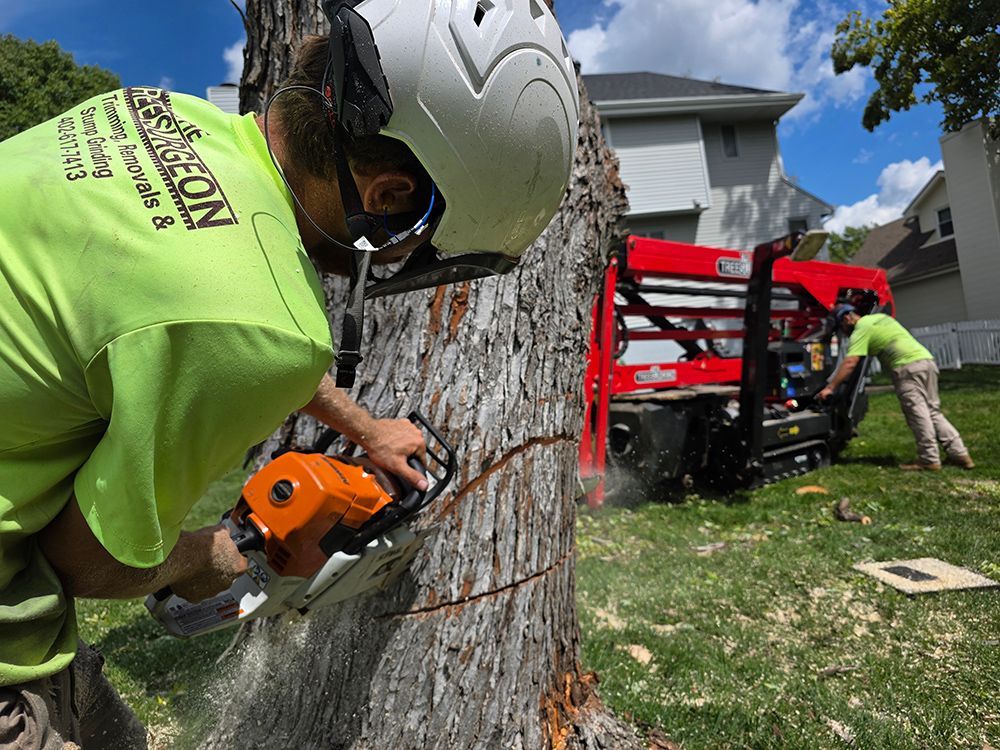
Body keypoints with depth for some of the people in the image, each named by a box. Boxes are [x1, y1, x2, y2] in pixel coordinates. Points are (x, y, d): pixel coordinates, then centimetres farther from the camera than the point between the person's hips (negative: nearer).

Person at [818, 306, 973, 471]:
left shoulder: (861, 329, -2)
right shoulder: (881, 316, 24)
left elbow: (850, 363, -11)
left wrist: (830, 387, -11)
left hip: (908, 366, -9)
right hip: (927, 359, 9)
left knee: (917, 413, -5)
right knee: (933, 411, 13)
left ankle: (929, 459, -2)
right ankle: (959, 453, 14)